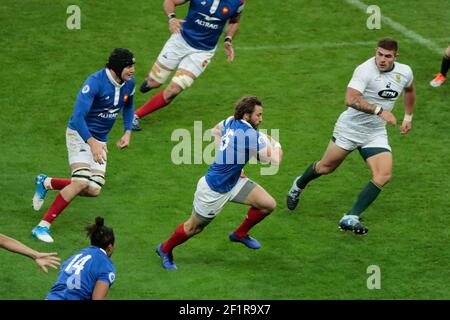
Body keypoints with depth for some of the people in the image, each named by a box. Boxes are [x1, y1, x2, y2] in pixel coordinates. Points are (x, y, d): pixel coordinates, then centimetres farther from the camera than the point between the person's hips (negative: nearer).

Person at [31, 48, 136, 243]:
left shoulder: (129, 82, -2)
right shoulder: (95, 82, -24)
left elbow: (128, 106, 20)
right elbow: (78, 116, -29)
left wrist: (128, 132, 7)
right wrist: (92, 143, -38)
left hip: (99, 139, 7)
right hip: (80, 134, -7)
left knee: (94, 190, -4)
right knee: (81, 182, -24)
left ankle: (46, 183, 19)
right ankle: (43, 226, -16)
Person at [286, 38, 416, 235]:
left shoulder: (404, 72, -2)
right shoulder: (365, 70, -23)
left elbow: (409, 90, 23)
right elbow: (350, 99, -35)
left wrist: (408, 117, 24)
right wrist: (379, 110, -40)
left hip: (376, 133, 4)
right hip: (350, 127, -4)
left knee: (384, 175, -16)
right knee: (326, 167, 10)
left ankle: (351, 218, -12)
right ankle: (299, 185, 44)